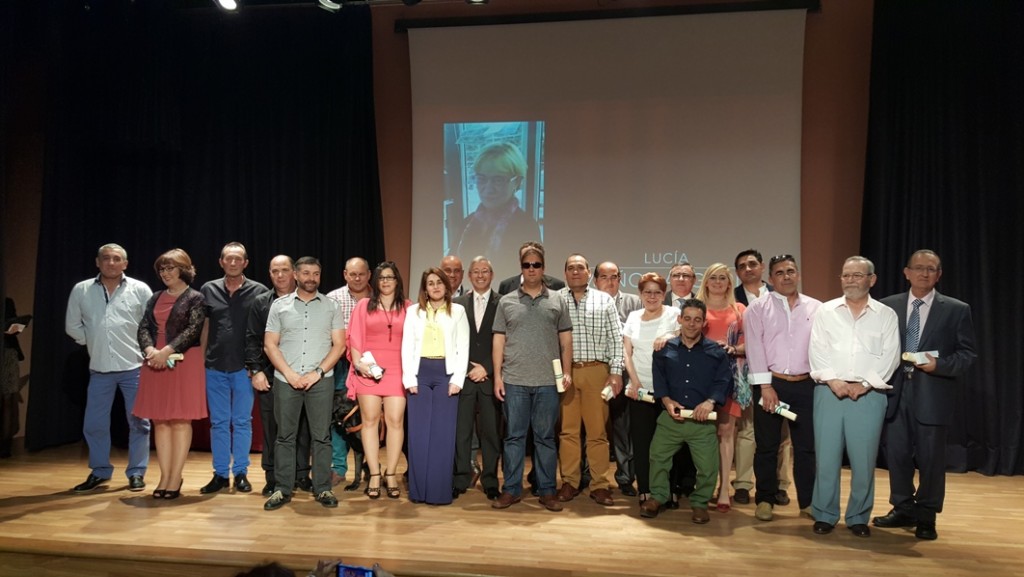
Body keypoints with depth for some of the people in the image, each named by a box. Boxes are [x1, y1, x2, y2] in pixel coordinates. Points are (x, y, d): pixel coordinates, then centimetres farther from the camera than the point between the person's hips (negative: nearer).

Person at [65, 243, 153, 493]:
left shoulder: (140, 290, -2)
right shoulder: (81, 290, 4)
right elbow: (72, 325, 11)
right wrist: (91, 342, 5)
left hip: (134, 366, -2)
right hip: (99, 368, 2)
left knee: (138, 422, 4)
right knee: (94, 423, 8)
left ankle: (136, 472, 16)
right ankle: (99, 472, 24)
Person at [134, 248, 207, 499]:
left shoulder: (195, 298, -1)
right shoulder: (155, 298, 15)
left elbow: (193, 330, -12)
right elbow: (144, 327, 7)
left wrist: (166, 351, -20)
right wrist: (150, 350, -13)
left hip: (183, 363, -5)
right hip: (155, 362, 6)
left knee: (180, 420, -4)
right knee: (159, 420, 4)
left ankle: (175, 478, -1)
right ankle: (165, 476, 9)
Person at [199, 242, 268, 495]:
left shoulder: (259, 291, -1)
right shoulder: (209, 290, 6)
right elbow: (203, 327, 12)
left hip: (244, 367, -2)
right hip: (215, 367, 2)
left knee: (242, 422, 6)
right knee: (218, 422, 8)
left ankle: (241, 472, 16)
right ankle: (220, 473, 17)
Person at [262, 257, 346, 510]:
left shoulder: (331, 307, 6)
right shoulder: (279, 305, 7)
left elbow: (339, 344, 2)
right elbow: (270, 344, 4)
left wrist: (317, 372, -9)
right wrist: (290, 374, -7)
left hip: (321, 380, 0)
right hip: (286, 380, 1)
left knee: (321, 436, 3)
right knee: (285, 436, 5)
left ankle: (323, 489, 11)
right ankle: (282, 489, 13)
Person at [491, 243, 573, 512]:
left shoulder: (557, 300, 8)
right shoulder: (506, 302, 7)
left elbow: (566, 339, 7)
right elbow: (499, 341, 6)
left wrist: (567, 371, -2)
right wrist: (497, 376, -1)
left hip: (548, 381, 0)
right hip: (514, 381, 0)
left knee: (545, 437, 7)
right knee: (514, 436, 6)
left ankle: (546, 490, 15)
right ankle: (511, 489, 15)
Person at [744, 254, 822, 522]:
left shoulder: (816, 308, 8)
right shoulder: (757, 308, 0)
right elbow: (755, 348, -6)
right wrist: (765, 386, -12)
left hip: (806, 385, 2)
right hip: (770, 383, -2)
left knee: (807, 445, 7)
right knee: (767, 446, 6)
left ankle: (808, 501, 20)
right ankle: (765, 499, 18)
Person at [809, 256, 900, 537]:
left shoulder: (886, 316, 7)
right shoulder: (826, 311, 8)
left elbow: (888, 357, -1)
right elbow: (817, 351, 1)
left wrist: (863, 385, -10)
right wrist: (833, 381, -11)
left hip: (868, 394, 0)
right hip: (829, 391, 1)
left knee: (863, 459, 2)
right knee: (826, 456, 2)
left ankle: (858, 517, 17)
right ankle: (824, 515, 14)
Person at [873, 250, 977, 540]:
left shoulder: (957, 309, 1)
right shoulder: (888, 306, 5)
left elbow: (967, 353, 0)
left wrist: (939, 365, -16)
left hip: (932, 393, -2)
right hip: (896, 390, 2)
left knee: (930, 456, 5)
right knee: (897, 453, 9)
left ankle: (926, 517, 20)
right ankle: (903, 509, 25)